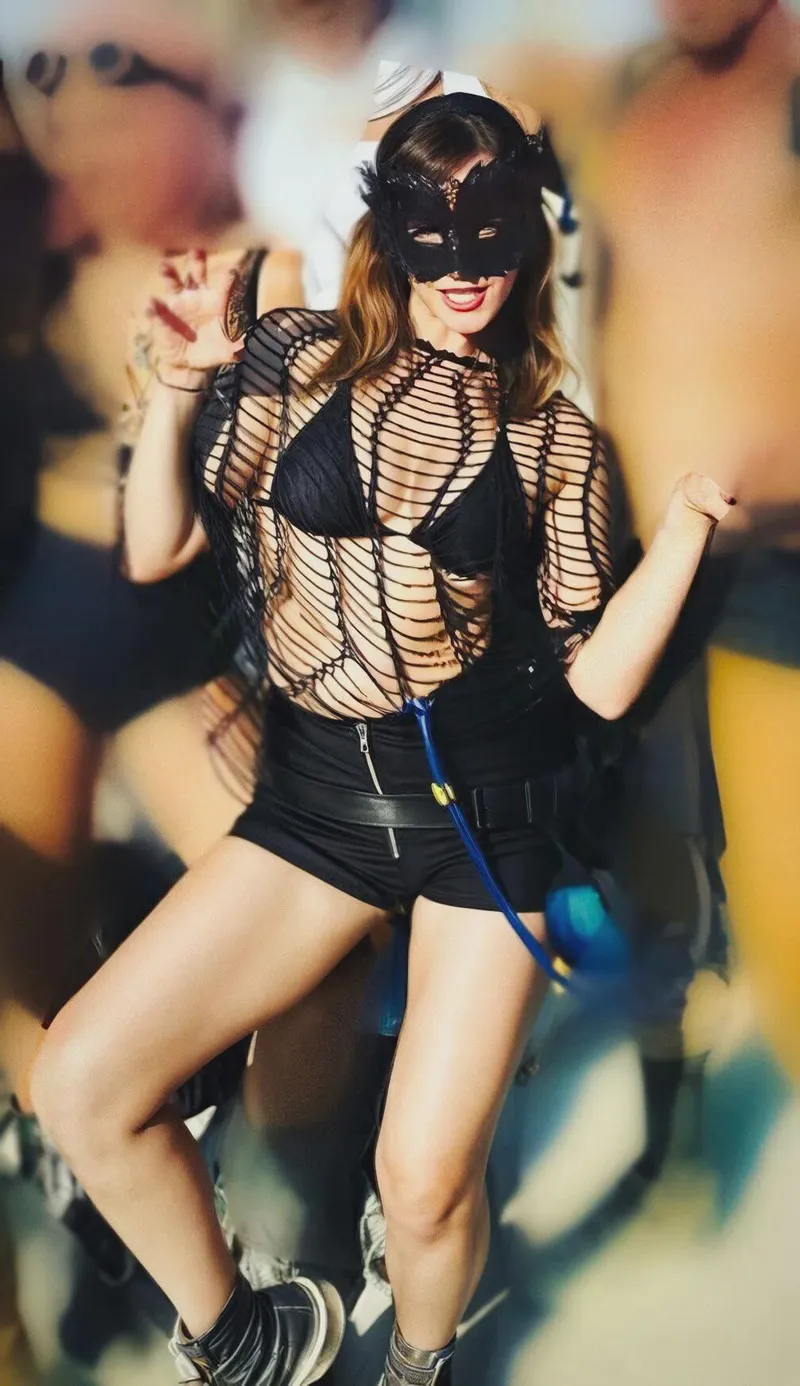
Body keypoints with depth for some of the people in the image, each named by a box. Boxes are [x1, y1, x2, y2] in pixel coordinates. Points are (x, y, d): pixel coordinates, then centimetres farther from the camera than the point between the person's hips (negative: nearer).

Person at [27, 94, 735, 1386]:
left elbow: (597, 678, -1)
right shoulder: (301, 357, 3)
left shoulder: (557, 438, 4)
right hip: (316, 797, 2)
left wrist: (690, 517, -9)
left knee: (425, 1178, -8)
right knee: (78, 1081, -8)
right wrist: (180, 384, -8)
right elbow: (157, 552, 3)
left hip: (486, 804, -1)